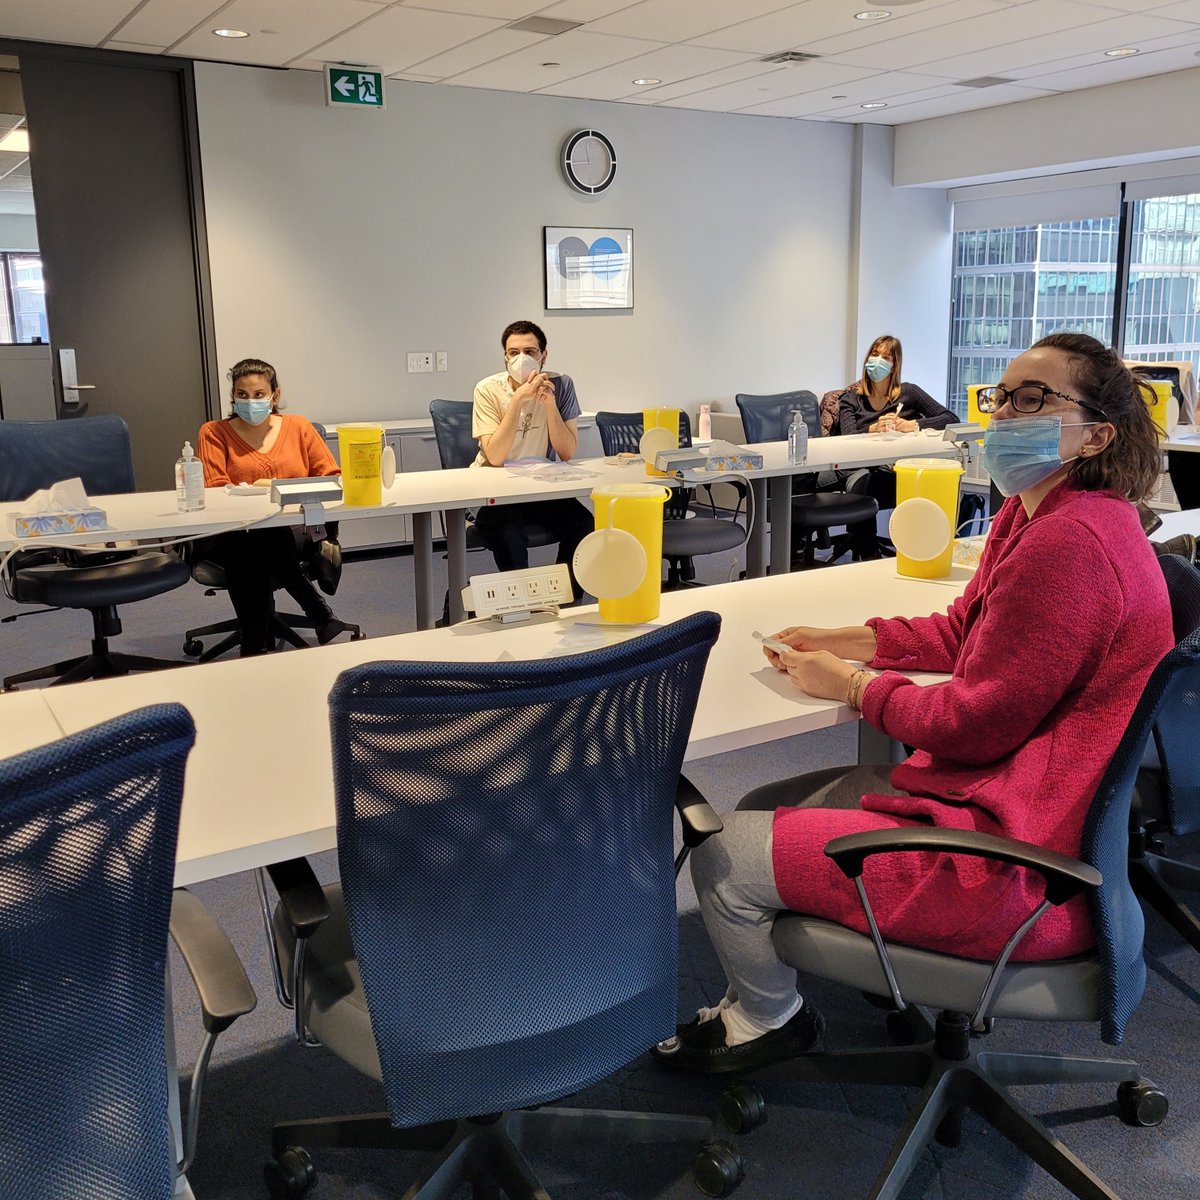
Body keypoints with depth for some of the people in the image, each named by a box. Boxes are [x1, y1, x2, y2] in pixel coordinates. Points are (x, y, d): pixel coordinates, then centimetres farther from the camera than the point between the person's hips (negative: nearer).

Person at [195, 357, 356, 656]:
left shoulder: (298, 427, 15)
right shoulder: (213, 433, 11)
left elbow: (332, 477, 11)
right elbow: (212, 492, -1)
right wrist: (254, 489, -18)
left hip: (294, 533, 1)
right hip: (232, 537, -1)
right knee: (250, 544, -36)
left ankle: (256, 646, -26)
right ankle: (324, 619, -33)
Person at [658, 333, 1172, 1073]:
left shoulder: (1071, 545, -26)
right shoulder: (1029, 513, 8)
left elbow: (974, 722, -22)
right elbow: (962, 630, 18)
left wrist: (854, 686, -6)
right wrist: (852, 641, 6)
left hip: (1018, 864, -11)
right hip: (989, 794, 11)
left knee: (723, 863, -5)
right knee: (762, 809, 16)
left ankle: (770, 1019, 28)